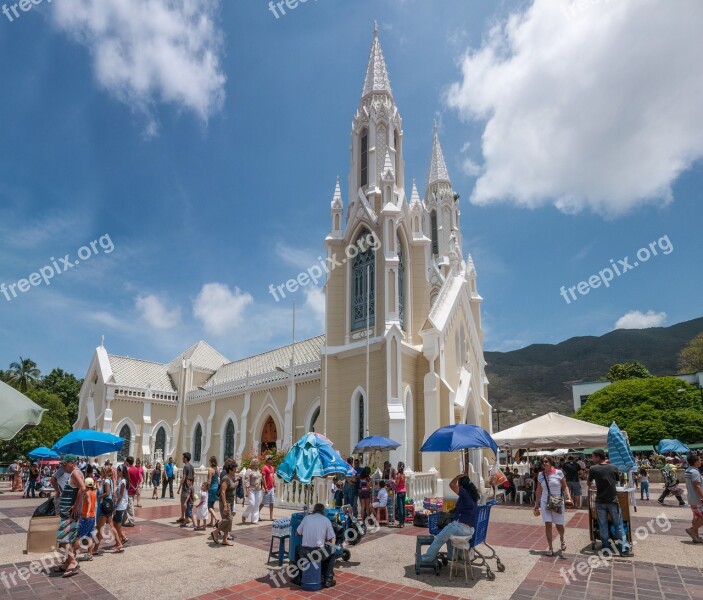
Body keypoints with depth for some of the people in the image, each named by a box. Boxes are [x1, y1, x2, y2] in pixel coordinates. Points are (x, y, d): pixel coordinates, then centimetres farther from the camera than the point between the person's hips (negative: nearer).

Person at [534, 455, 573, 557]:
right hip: (545, 502, 2)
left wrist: (569, 498, -15)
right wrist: (536, 504, 10)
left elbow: (565, 487, -1)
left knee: (559, 525, 8)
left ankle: (562, 539, 41)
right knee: (548, 525, -2)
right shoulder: (540, 475, 1)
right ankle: (550, 548, 9)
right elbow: (539, 490, 9)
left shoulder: (558, 473, -7)